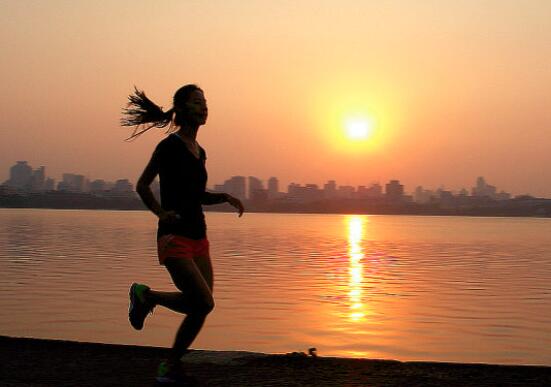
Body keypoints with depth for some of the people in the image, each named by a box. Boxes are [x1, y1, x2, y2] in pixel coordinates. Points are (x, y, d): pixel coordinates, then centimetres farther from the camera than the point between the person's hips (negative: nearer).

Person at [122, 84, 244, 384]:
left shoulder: (199, 151, 15)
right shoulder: (170, 146, -8)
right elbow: (142, 185, -4)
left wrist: (224, 197, 11)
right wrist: (161, 213, -17)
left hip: (198, 237, 8)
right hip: (174, 237, -8)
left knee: (199, 307, 4)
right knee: (203, 302, -15)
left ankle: (171, 364, 20)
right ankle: (146, 296, 8)